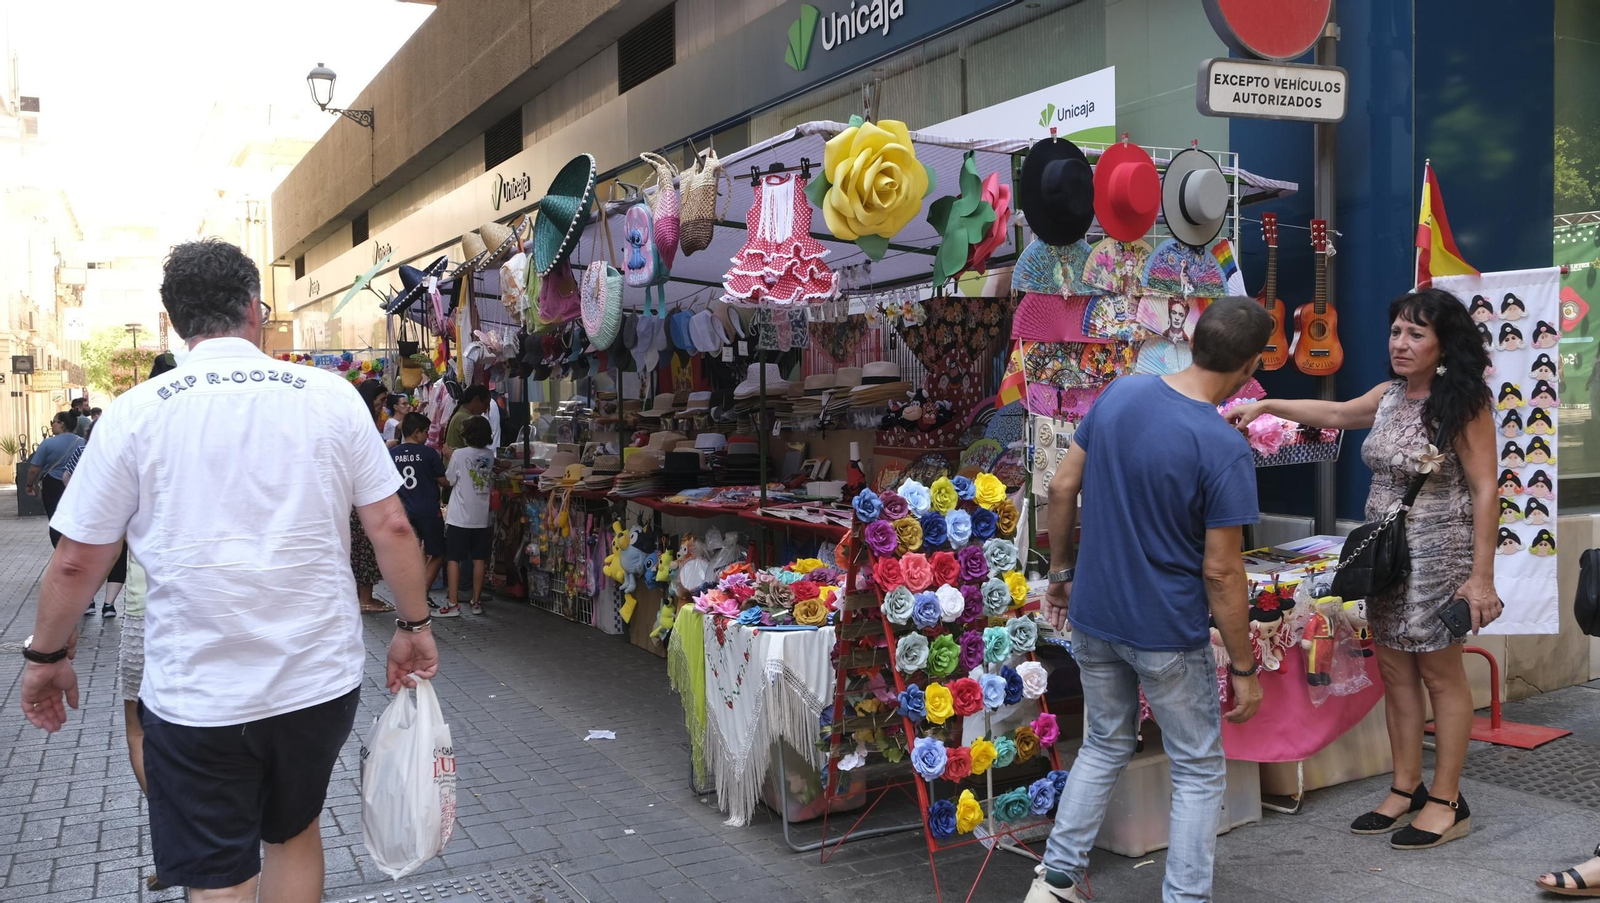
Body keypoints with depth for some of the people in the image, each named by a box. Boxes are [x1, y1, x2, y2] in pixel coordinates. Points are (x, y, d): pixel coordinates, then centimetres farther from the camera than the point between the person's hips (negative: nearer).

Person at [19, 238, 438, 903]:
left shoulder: (135, 412, -6)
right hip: (322, 680, 2)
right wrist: (414, 628, 9)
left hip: (195, 695, -2)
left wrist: (47, 656, 15)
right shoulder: (332, 397, -4)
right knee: (295, 831, 26)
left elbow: (77, 561, -1)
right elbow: (391, 528, -3)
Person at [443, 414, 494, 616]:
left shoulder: (459, 455, -12)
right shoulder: (490, 456, 2)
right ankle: (476, 602, 15)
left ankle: (453, 604, 2)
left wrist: (447, 458, 10)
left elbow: (448, 480, -4)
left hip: (459, 517, -4)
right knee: (479, 559, 9)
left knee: (454, 559, 3)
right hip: (481, 517, 4)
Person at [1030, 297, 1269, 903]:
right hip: (1167, 633, -6)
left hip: (1093, 615, 6)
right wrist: (1244, 668, -7)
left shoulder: (1118, 394, -5)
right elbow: (1220, 572, -18)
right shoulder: (1225, 450, -21)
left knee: (1105, 747, 24)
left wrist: (1060, 571, 15)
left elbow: (1062, 489, 1)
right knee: (1198, 772, 14)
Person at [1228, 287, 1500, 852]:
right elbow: (1335, 414, 24)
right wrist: (1267, 406, 17)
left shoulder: (1463, 404, -13)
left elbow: (1484, 491, -15)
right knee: (1396, 672, 11)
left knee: (1440, 674, 3)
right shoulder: (1390, 395, 7)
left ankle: (1447, 803, 15)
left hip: (1437, 557, -7)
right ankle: (1406, 790, 22)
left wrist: (1481, 576, -19)